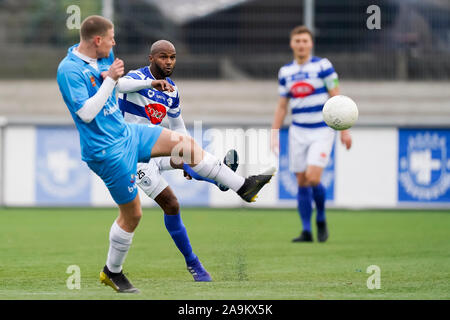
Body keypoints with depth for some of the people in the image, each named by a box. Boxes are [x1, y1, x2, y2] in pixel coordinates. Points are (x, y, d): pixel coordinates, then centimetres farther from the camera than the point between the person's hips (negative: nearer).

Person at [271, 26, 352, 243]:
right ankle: (306, 231, 10)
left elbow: (337, 99, -4)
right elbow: (282, 106, 15)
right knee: (302, 182, 2)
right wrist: (274, 134, 8)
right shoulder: (285, 72, 7)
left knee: (313, 178, -17)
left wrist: (344, 130, -9)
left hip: (322, 131, -4)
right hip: (298, 132, 4)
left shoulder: (323, 66, -5)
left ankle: (321, 219, 7)